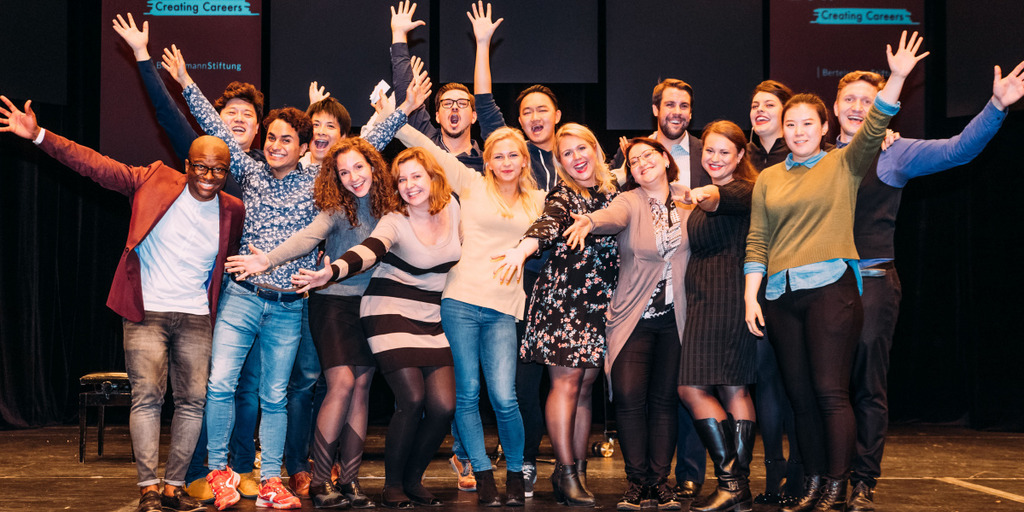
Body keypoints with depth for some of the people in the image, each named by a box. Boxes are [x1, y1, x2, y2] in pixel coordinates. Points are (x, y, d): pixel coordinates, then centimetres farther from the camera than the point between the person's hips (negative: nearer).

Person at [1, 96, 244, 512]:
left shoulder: (233, 211, 5)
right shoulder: (153, 181, -2)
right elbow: (95, 165, -4)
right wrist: (40, 136, -10)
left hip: (196, 318, 3)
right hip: (146, 313, -2)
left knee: (193, 401, 0)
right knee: (146, 397, -8)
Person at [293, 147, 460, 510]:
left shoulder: (452, 208, 1)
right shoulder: (395, 223, -14)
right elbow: (367, 251, -33)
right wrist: (332, 272, -51)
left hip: (431, 320, 5)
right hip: (390, 314, -5)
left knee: (443, 405, -6)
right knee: (412, 399, -17)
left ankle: (413, 479, 15)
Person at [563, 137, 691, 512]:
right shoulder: (629, 202, -2)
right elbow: (613, 216, -26)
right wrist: (590, 221, -46)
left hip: (675, 317, 2)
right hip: (634, 316, -2)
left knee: (664, 399, 1)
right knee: (629, 395, -11)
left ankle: (660, 479, 10)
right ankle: (636, 481, 0)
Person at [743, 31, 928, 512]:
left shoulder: (843, 165, 7)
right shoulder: (768, 179, 15)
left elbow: (872, 129, -10)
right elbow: (757, 242, 13)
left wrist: (896, 78, -23)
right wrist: (750, 297, 4)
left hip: (831, 287, -4)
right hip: (781, 294, 4)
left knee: (830, 391, -8)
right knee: (800, 395, 6)